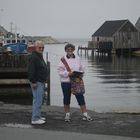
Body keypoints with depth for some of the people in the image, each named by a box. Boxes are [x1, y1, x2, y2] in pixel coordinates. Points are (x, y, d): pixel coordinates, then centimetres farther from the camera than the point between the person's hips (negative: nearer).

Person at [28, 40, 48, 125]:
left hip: (41, 82, 11)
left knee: (41, 99, 17)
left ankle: (38, 115, 27)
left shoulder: (40, 56, 18)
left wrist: (45, 78, 25)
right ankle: (35, 119, -10)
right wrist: (33, 82, -25)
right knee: (37, 100, -12)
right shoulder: (33, 57, -15)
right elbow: (31, 70, -22)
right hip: (37, 82, -11)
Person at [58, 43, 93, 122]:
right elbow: (60, 71, -6)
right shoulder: (63, 59, -2)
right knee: (66, 98, 6)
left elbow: (82, 69, 13)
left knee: (80, 98, -1)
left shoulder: (78, 58, 8)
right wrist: (68, 74, -20)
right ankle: (67, 115, 20)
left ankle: (85, 114, 5)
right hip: (66, 82, -2)